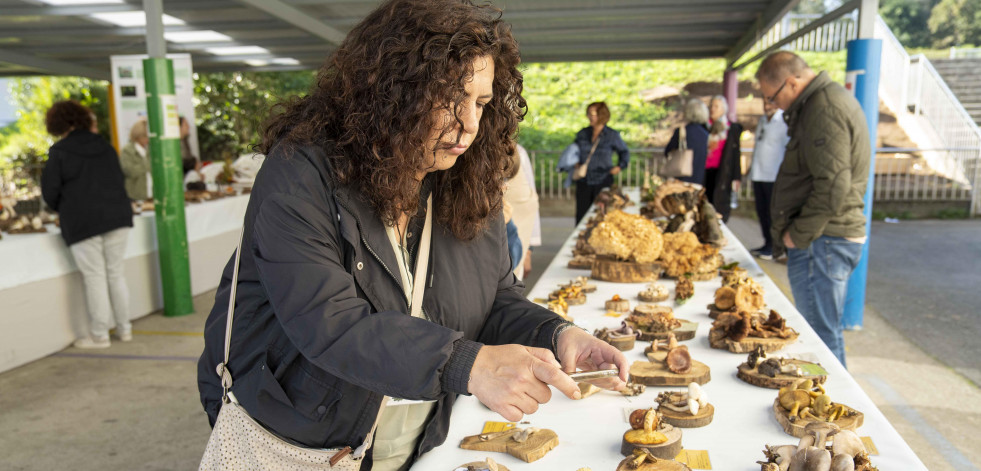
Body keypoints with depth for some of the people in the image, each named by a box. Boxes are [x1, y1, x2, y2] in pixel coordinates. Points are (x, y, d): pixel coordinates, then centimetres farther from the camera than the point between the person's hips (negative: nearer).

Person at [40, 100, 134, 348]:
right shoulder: (105, 147, 9)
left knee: (94, 277, 1)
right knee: (116, 273, 12)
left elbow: (50, 191, -3)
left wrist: (62, 209, 17)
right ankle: (124, 328, 16)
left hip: (83, 222, -5)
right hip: (117, 216, 5)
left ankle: (99, 335, 8)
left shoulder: (59, 152, -5)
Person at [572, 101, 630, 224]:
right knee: (581, 215, 1)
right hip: (584, 181, 3)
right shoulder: (582, 134, 7)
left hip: (603, 182, -2)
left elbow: (624, 152, 13)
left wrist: (620, 166, -4)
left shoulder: (612, 135, -1)